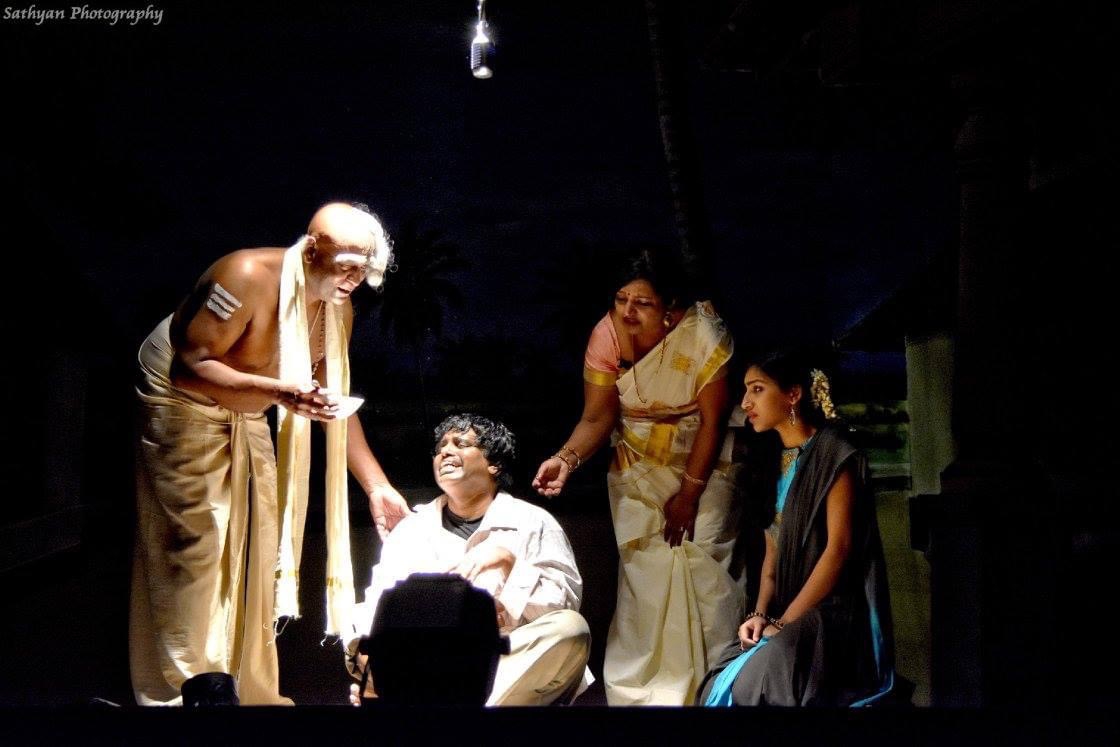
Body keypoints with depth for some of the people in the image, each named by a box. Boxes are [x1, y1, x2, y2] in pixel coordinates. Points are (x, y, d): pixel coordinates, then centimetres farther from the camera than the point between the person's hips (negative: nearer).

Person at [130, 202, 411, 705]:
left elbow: (335, 403, 3)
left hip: (247, 417, 8)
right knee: (194, 548, -11)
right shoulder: (249, 277, -29)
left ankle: (251, 689, 17)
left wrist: (378, 487, -1)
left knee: (257, 547, 7)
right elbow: (189, 367, -31)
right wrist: (278, 391, -44)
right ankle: (185, 694, -5)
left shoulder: (339, 310, -5)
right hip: (182, 405, -8)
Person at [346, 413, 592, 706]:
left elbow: (566, 601, -1)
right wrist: (367, 655, -16)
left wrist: (507, 560, -15)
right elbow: (376, 611, 7)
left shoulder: (533, 523, 10)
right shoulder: (410, 531, 17)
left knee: (571, 629, -30)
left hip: (512, 661, -1)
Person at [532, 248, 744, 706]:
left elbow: (712, 421, -18)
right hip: (638, 466, 2)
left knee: (705, 562, -10)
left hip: (704, 462, -2)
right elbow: (597, 416, -14)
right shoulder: (606, 335, -17)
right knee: (643, 569, -5)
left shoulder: (704, 335, -25)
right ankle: (636, 688, 5)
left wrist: (689, 494, -14)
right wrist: (567, 458, -33)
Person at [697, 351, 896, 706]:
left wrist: (784, 622, -16)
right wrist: (760, 614, -3)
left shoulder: (833, 453, -9)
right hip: (784, 612, 7)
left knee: (756, 684, -29)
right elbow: (773, 547, 13)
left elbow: (839, 547, -15)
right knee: (721, 685, -15)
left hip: (832, 610, -7)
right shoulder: (774, 461, 15)